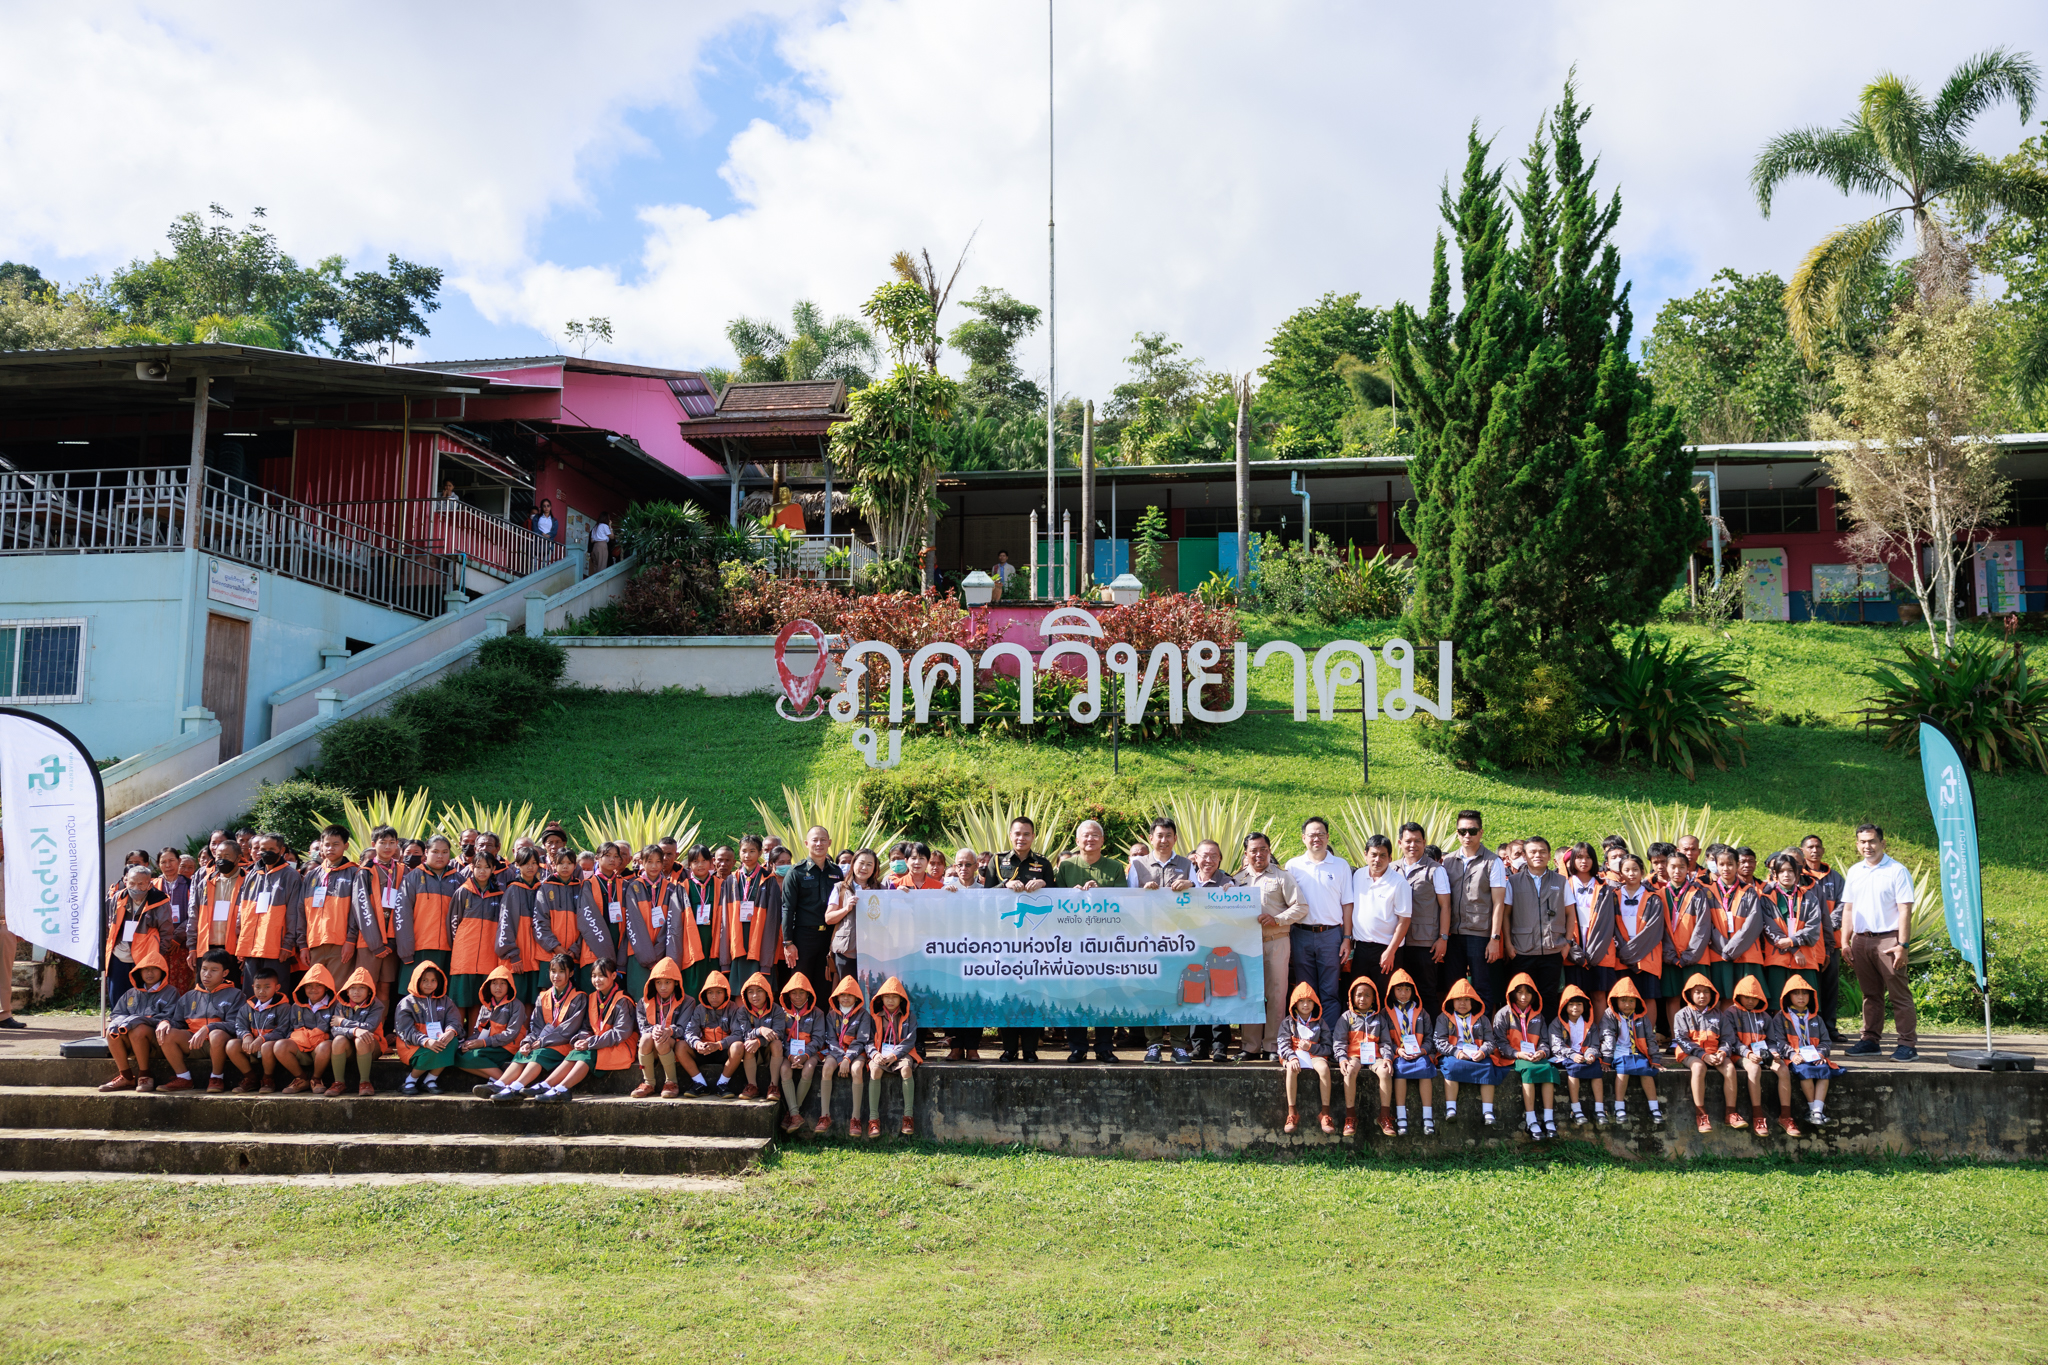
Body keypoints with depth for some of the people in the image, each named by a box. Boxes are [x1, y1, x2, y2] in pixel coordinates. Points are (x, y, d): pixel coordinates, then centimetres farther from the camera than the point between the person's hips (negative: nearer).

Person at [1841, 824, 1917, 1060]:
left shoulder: (1897, 871, -3)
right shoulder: (1854, 872, 14)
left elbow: (1905, 910, -8)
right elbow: (1848, 909, 17)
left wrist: (1902, 945, -14)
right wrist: (1845, 941, 9)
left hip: (1888, 939, -5)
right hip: (1860, 940, 5)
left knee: (1899, 994, -4)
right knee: (1870, 994, 11)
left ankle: (1908, 1044, -1)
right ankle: (1871, 1040, 17)